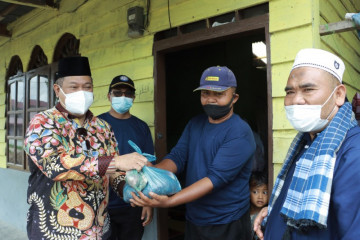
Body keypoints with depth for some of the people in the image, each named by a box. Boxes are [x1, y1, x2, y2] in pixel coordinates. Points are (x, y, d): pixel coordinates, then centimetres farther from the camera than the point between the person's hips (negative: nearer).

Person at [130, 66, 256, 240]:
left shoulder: (240, 133, -18)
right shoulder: (195, 124, 4)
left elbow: (216, 177, -26)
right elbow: (177, 157, -4)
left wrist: (169, 202, -35)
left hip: (227, 226, -5)